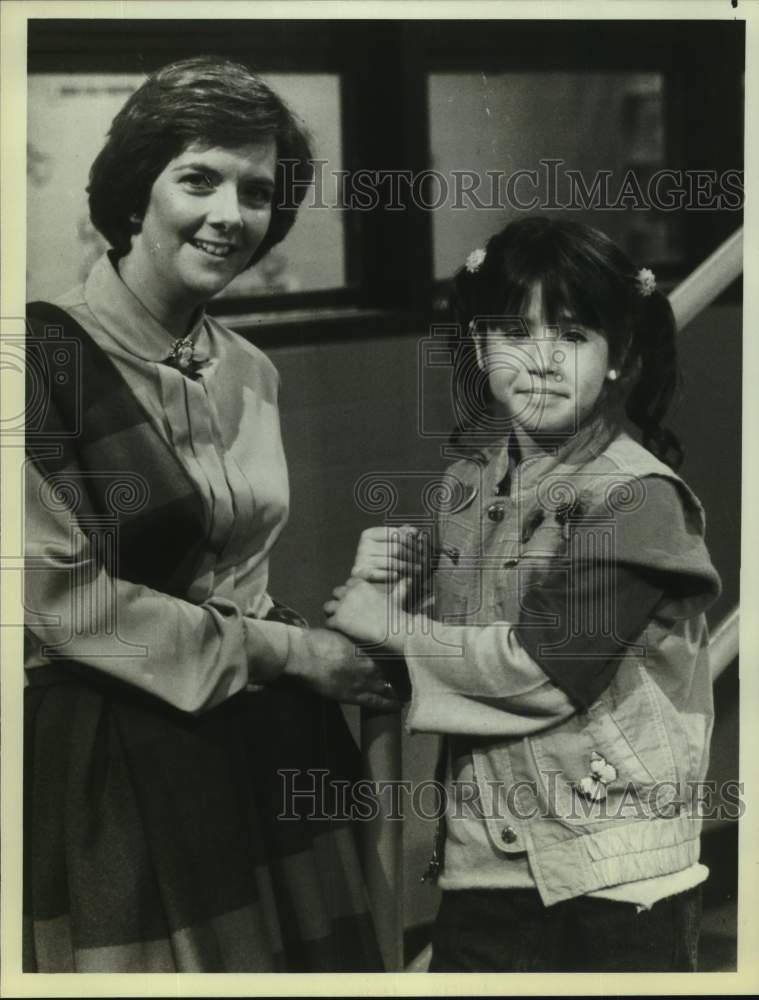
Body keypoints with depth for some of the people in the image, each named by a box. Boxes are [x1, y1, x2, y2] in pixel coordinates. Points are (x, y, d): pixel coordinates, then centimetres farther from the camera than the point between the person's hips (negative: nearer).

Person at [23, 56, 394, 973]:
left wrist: (336, 635, 6)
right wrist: (281, 652, -11)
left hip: (268, 742, 7)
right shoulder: (50, 353, -11)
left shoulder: (251, 372, 12)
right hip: (107, 752, -6)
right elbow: (62, 594, -15)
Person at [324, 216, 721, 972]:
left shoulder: (637, 499, -13)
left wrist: (391, 627, -11)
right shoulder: (469, 483, 6)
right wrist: (389, 588, -7)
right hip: (481, 860, 6)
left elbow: (548, 662, -20)